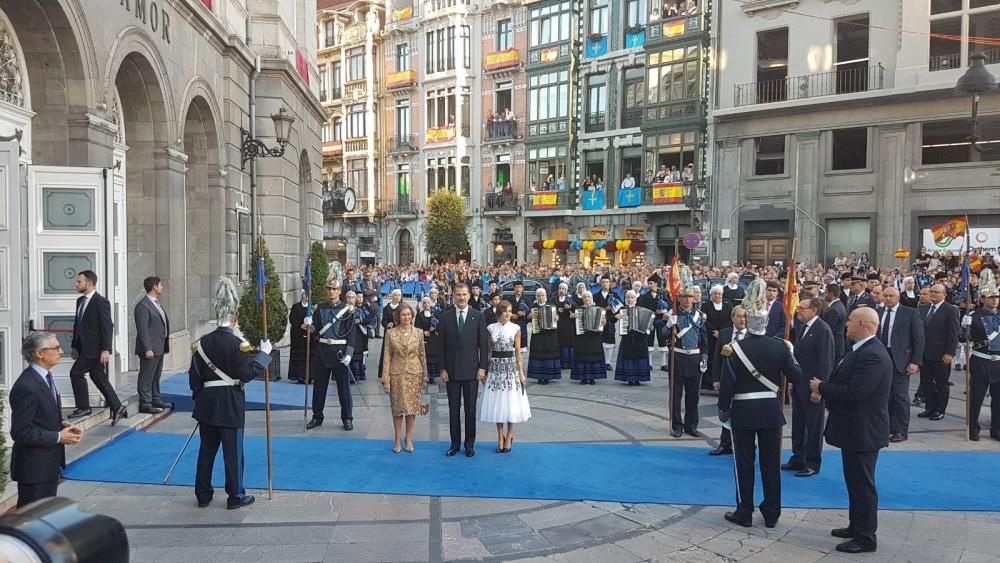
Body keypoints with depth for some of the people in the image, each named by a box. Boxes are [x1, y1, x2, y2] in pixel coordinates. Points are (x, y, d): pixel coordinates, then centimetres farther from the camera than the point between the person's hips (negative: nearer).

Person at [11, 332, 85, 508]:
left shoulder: (45, 378, 8)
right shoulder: (26, 387, -22)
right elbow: (20, 432, -22)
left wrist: (63, 425, 0)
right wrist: (58, 437, -19)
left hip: (50, 464, 9)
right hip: (34, 468, -9)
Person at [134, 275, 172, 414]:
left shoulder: (156, 303, 15)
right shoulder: (143, 306, -16)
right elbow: (142, 329, -20)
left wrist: (165, 345, 18)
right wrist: (147, 349, -23)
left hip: (159, 347, 10)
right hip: (150, 349, -10)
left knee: (156, 375, 19)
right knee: (146, 376, -2)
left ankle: (155, 399, 29)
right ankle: (145, 404, 4)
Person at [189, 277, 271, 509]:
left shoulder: (202, 343, 2)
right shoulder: (238, 344, -14)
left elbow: (194, 376, 7)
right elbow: (248, 372, -15)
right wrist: (264, 353, -6)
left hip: (207, 401, 5)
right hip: (230, 404, -5)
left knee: (207, 449, 15)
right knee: (233, 451, 4)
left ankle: (203, 494, 24)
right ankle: (236, 496, 12)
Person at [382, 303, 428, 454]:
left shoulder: (418, 333, 3)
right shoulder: (390, 333, -1)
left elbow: (422, 355, 7)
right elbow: (387, 356, -1)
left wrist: (425, 377, 5)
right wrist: (386, 379, -5)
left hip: (414, 374, 1)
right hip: (396, 375, -1)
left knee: (412, 407, 5)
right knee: (397, 408, 5)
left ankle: (409, 439, 18)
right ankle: (397, 440, 17)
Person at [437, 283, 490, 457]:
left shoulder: (478, 316, 0)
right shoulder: (444, 317, 2)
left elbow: (484, 344, 0)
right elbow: (442, 345, 2)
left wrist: (482, 367, -5)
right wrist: (442, 369, -3)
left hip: (471, 369, -1)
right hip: (451, 370, 1)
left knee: (470, 408, 6)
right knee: (453, 408, 7)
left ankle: (470, 444, 17)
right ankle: (455, 443, 17)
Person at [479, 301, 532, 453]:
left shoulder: (515, 329, -1)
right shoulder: (491, 328, 2)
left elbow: (518, 352, 1)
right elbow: (489, 351, 7)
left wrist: (521, 373, -2)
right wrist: (485, 370, 4)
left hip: (510, 367, -1)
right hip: (495, 367, 1)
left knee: (510, 402, 3)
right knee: (496, 402, 6)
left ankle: (509, 437, 18)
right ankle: (500, 438, 17)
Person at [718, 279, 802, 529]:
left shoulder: (736, 348, -12)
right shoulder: (779, 346, -5)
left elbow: (727, 384, -10)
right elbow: (796, 377, 0)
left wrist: (723, 409, 3)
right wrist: (791, 354, 14)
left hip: (743, 410, -2)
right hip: (771, 409, 3)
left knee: (744, 462, 7)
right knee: (771, 462, 12)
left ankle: (744, 513, 14)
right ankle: (771, 513, 20)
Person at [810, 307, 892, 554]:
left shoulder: (872, 355, -24)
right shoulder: (862, 350, 9)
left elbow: (854, 392, -29)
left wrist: (822, 388, -17)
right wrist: (824, 389, -1)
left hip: (863, 431, -10)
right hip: (855, 428, 10)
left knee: (862, 484, 1)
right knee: (855, 481, 20)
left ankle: (866, 537, 12)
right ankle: (856, 526, 33)